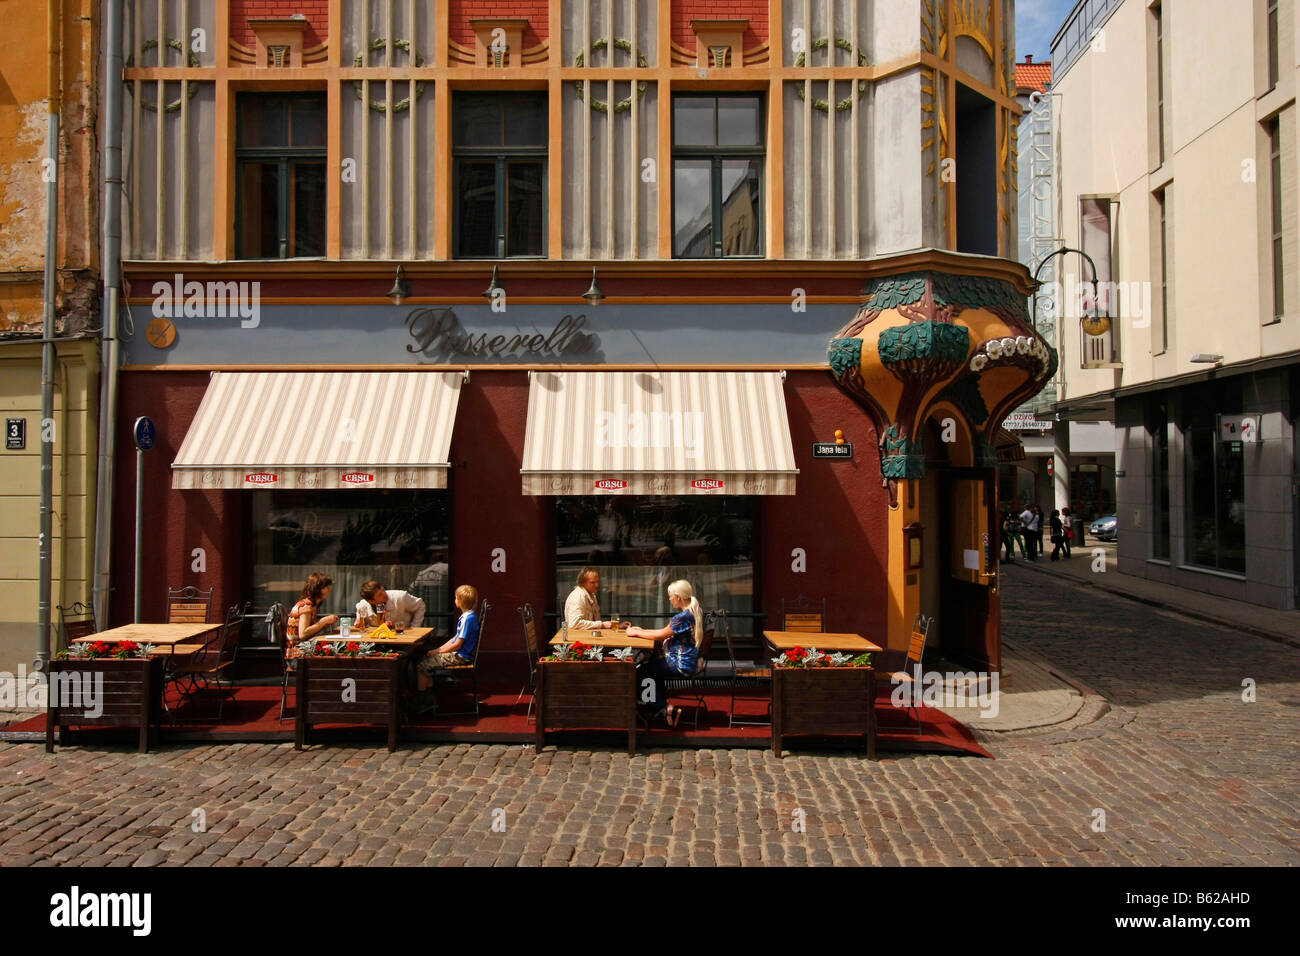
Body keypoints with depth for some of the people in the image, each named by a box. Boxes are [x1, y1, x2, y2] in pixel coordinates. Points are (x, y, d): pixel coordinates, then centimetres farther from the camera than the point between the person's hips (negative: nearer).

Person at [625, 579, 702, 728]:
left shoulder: (683, 617, -23)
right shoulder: (696, 612, 7)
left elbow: (660, 635, -15)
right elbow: (667, 632, 14)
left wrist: (635, 633, -2)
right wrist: (643, 631, 12)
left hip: (682, 665, -10)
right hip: (690, 661, 10)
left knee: (639, 672, 3)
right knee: (652, 663, 26)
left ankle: (662, 708, 9)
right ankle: (663, 707, 23)